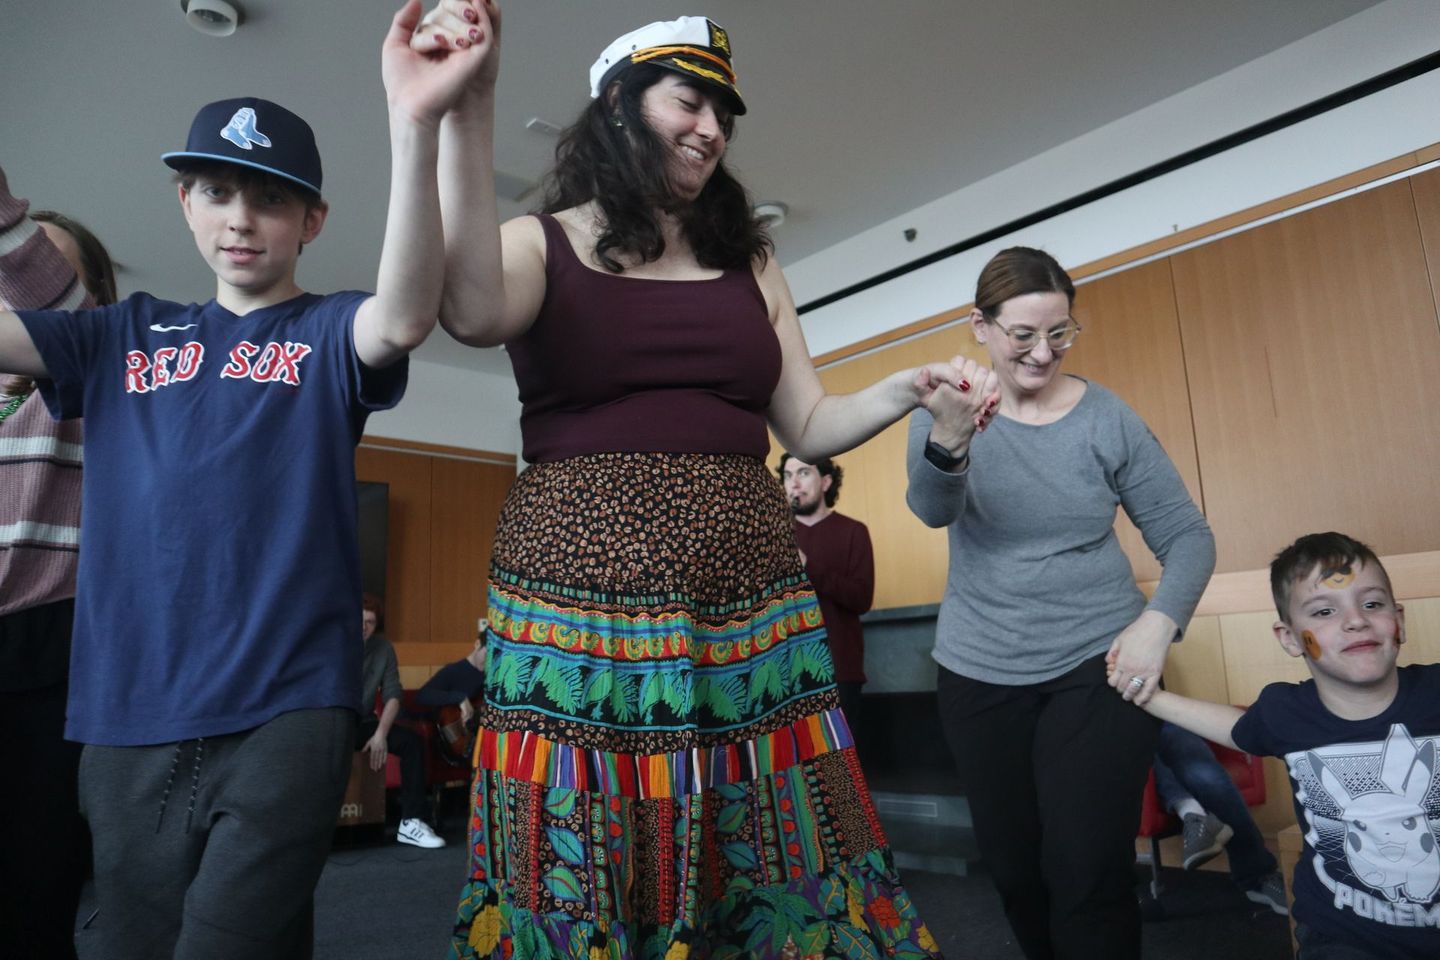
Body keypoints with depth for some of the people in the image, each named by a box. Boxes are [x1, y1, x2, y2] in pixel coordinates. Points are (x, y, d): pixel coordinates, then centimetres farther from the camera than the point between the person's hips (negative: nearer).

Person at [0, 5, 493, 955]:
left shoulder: (331, 334, 1)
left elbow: (407, 316, -21)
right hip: (126, 721, 4)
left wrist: (415, 126, -35)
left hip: (284, 711, -4)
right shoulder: (124, 336, 14)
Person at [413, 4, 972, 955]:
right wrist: (465, 123, -22)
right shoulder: (541, 244, 6)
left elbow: (810, 427, 14)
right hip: (582, 612, -3)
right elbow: (472, 312, -17)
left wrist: (905, 390, -1)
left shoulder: (748, 261, 15)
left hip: (750, 624, 4)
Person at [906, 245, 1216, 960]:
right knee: (1013, 870, 14)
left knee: (1089, 874, -5)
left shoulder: (1106, 418, -3)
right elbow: (933, 508, -24)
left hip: (1099, 661, -1)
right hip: (978, 673, 1)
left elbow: (1186, 535, 1)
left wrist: (1159, 620, -18)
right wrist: (950, 435, -46)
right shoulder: (947, 410, -4)